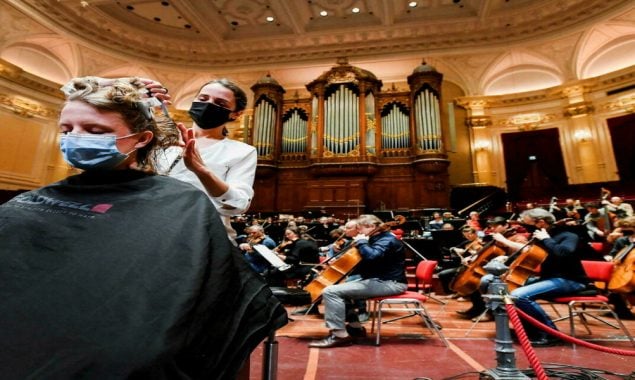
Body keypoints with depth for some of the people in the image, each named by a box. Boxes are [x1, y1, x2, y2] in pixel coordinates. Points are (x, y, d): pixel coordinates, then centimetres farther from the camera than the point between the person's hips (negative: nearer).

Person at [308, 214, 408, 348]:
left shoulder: (387, 240, -14)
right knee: (342, 288, 20)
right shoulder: (376, 240, 16)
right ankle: (355, 327, 19)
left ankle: (339, 335, -12)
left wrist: (361, 242, -16)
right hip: (378, 280, 11)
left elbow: (371, 256, -34)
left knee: (331, 291, -18)